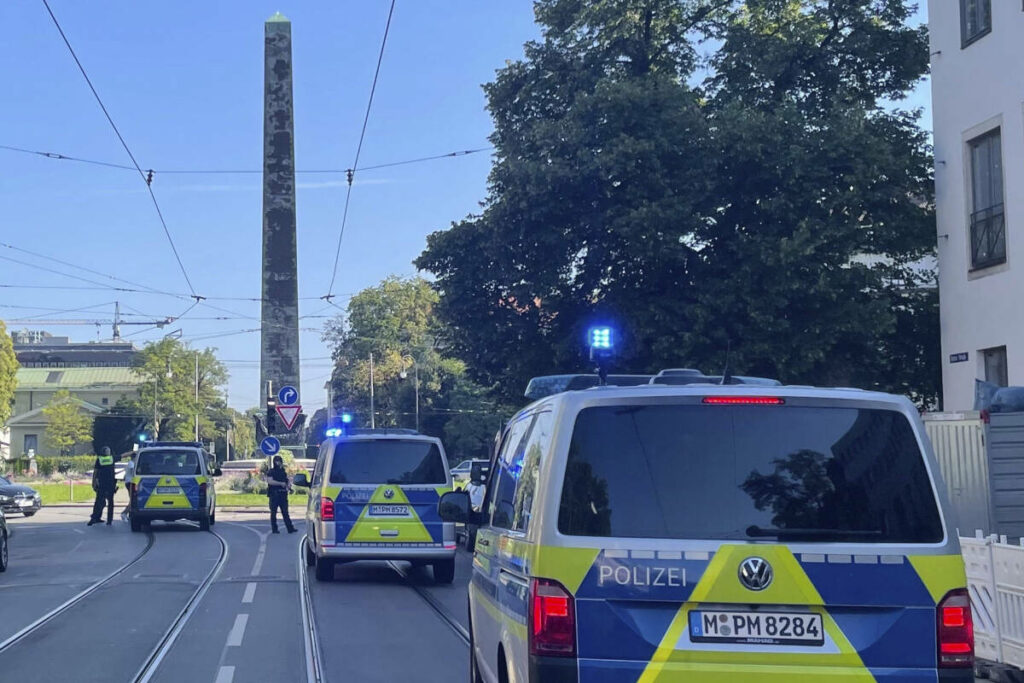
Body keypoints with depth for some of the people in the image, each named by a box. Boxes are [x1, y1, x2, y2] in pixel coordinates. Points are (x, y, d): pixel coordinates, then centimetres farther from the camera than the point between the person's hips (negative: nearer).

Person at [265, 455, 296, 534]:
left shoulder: (283, 471, 14)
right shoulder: (271, 472, -3)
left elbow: (288, 480, 19)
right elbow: (270, 481, -17)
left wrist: (289, 485, -4)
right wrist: (281, 483, -20)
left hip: (283, 495, 5)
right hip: (274, 494, -5)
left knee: (285, 512, 2)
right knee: (273, 513, 2)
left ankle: (290, 528, -2)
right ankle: (274, 529, 8)